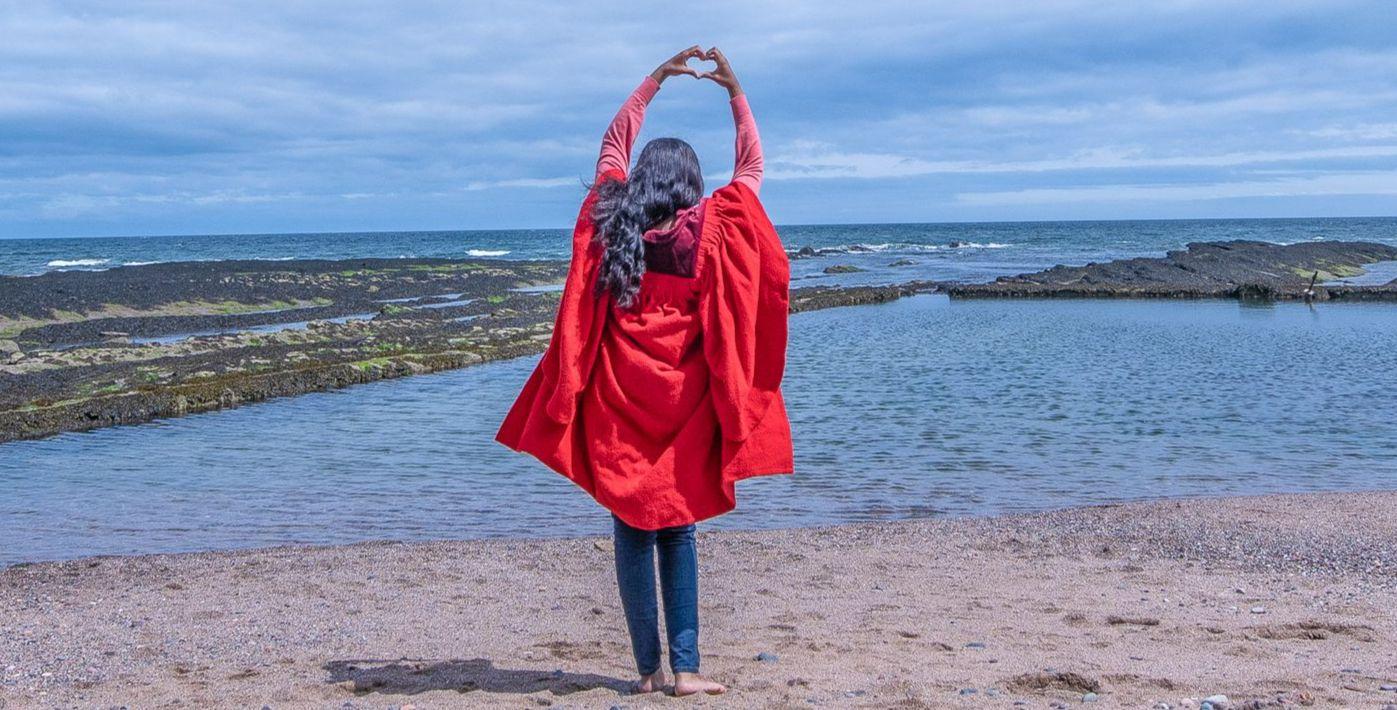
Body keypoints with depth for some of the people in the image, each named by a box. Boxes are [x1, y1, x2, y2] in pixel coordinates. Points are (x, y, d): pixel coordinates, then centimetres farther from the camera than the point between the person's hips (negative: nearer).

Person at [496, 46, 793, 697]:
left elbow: (613, 146, 19)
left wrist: (655, 78, 24)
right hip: (682, 403, -1)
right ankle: (684, 667, 4)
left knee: (632, 534, 6)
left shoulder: (610, 222, 2)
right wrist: (735, 92, 16)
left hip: (617, 401, 1)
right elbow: (751, 167, 11)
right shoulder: (710, 230, -4)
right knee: (677, 532, 8)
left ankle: (648, 668, 7)